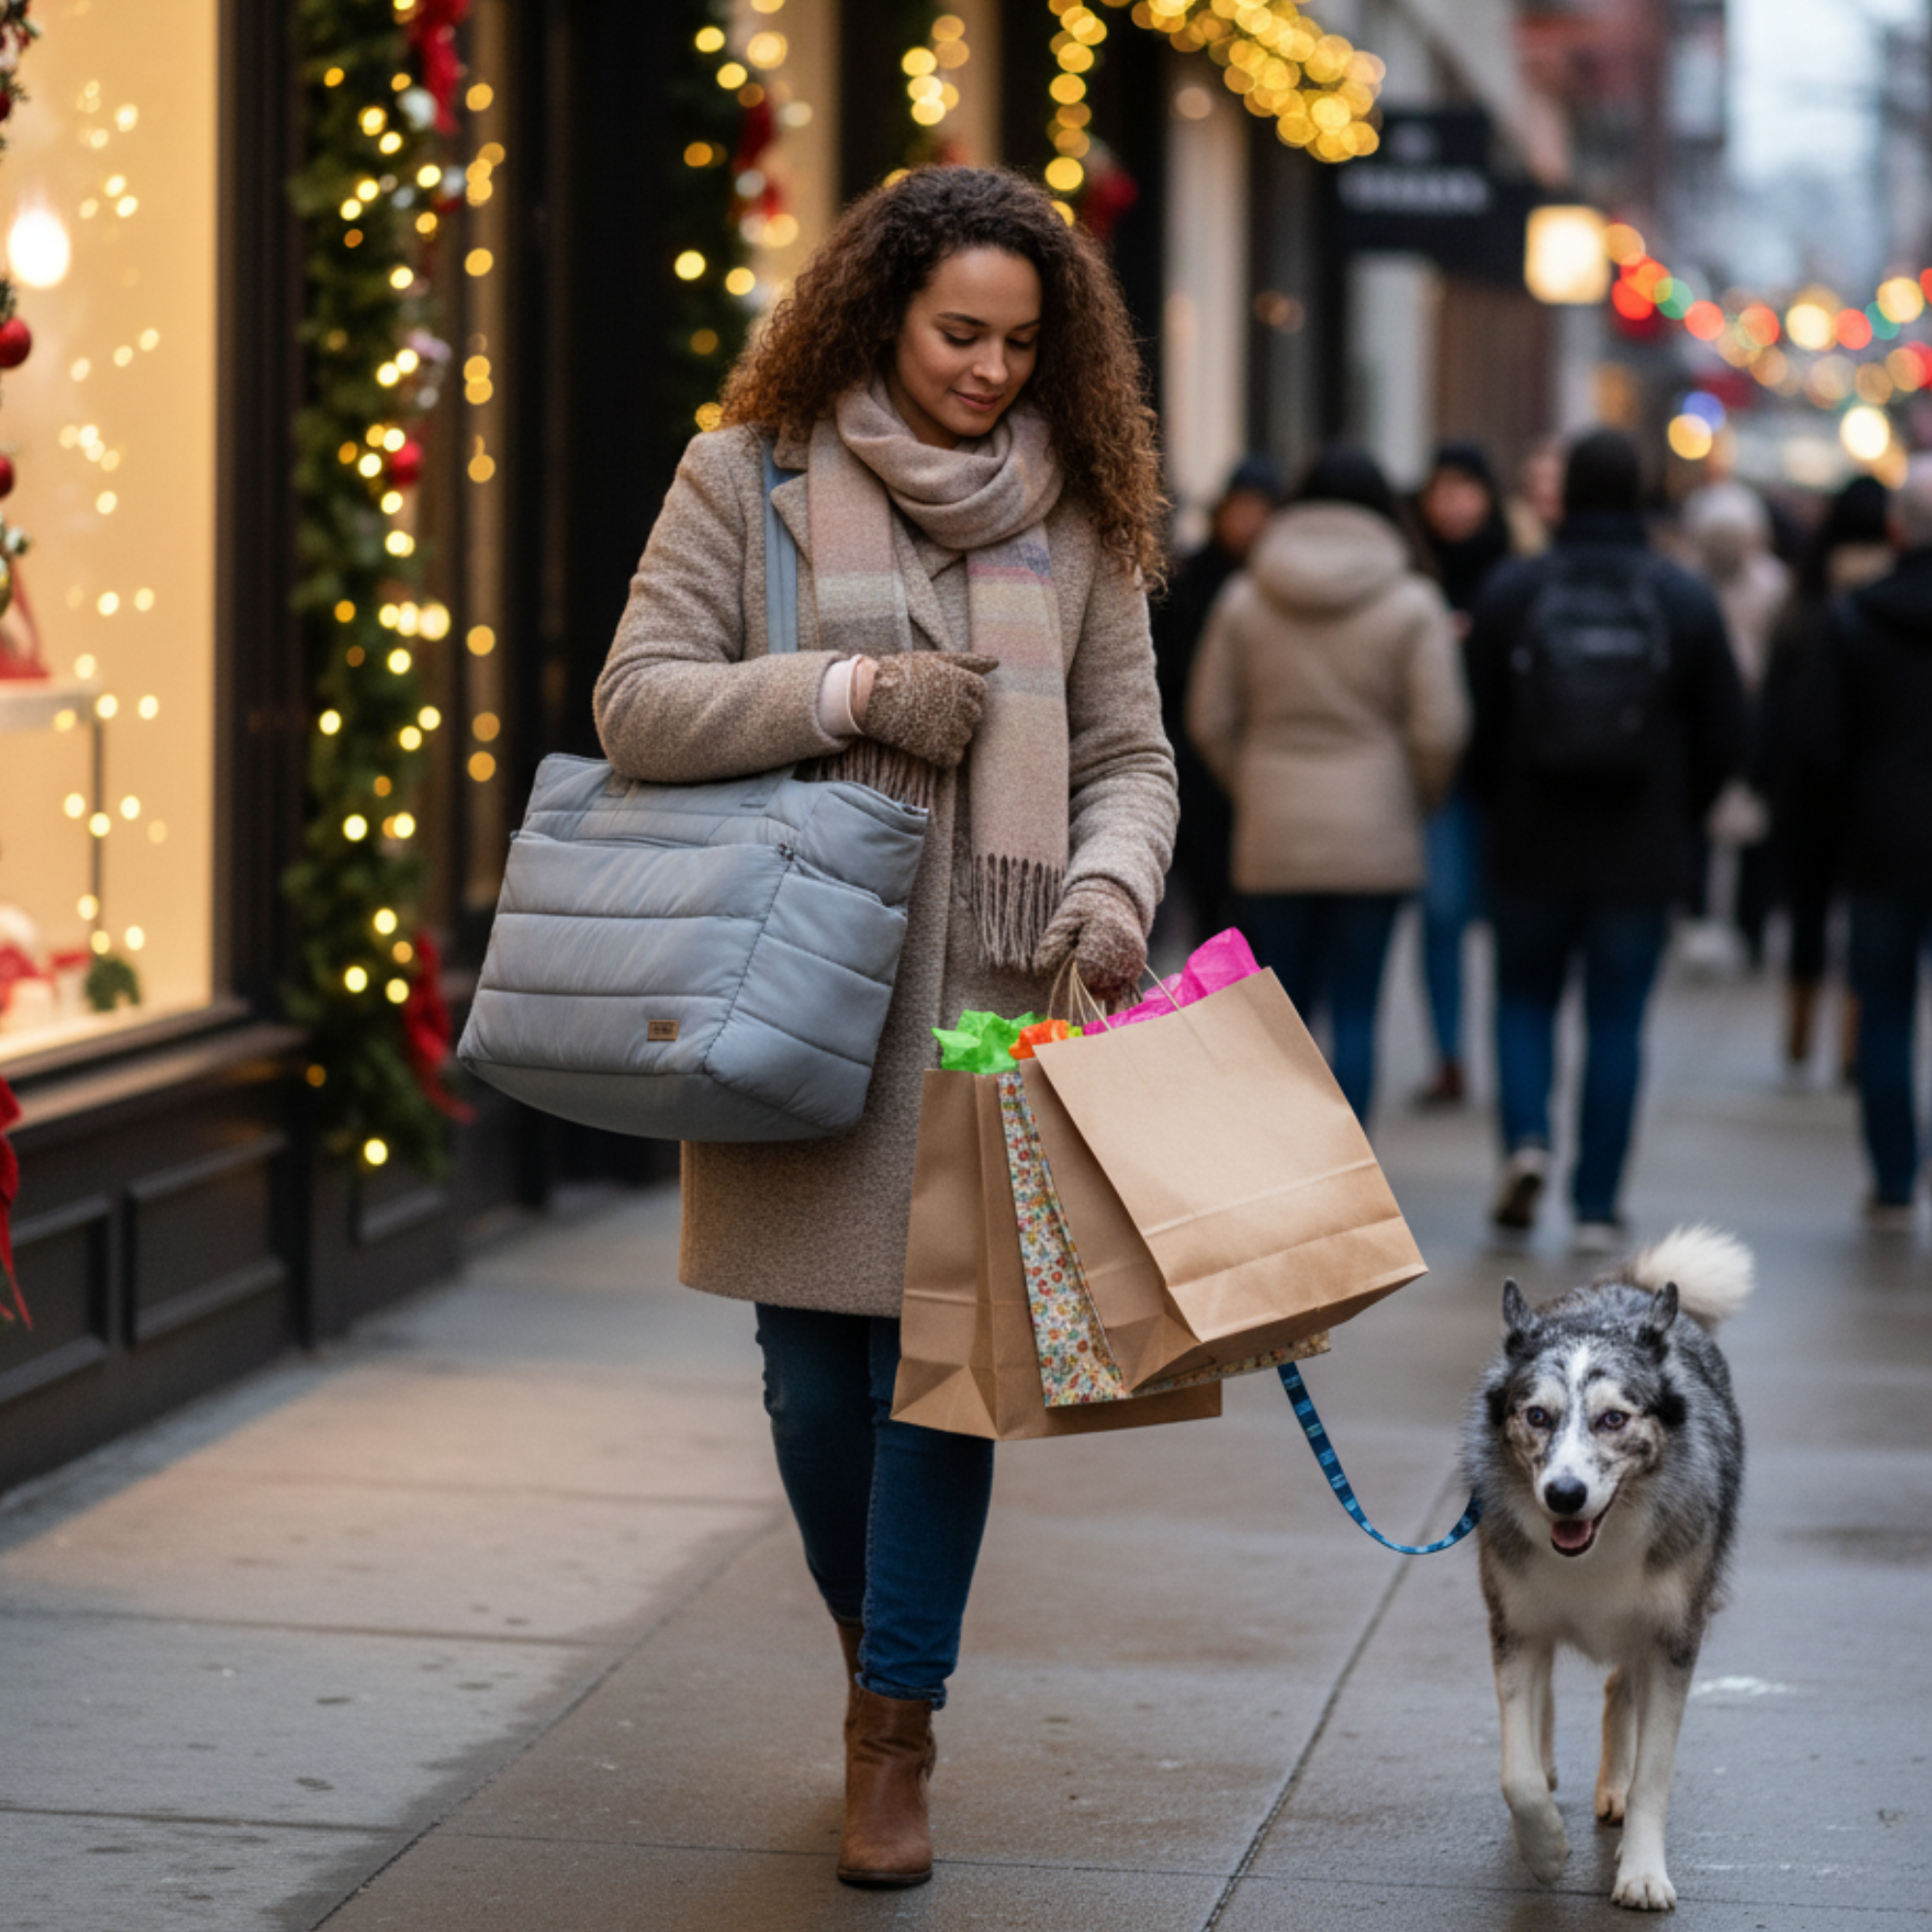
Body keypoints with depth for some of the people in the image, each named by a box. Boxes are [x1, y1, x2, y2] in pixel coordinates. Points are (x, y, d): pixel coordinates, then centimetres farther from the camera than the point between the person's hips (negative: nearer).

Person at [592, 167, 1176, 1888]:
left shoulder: (1074, 514, 8)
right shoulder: (749, 475, 2)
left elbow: (1126, 751, 10)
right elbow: (636, 701, -3)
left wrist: (1112, 885, -10)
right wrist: (844, 691, -13)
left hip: (987, 1000, 1)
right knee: (814, 1366, 6)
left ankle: (895, 1736, 7)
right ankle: (880, 1647, 32)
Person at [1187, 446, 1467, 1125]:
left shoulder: (1244, 600, 3)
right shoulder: (1412, 604, -3)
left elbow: (1209, 719, 4)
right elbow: (1439, 729, -6)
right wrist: (1421, 797, 12)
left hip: (1271, 839, 2)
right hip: (1373, 839, -2)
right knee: (1355, 1013, 3)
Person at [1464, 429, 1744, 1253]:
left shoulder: (1511, 591, -5)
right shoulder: (1686, 600, -2)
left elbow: (1477, 723, -3)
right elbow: (1724, 736, 0)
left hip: (1531, 845, 0)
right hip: (1641, 853, 0)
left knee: (1525, 998, 17)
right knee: (1616, 1021, 6)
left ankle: (1527, 1135, -7)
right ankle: (1597, 1207, 6)